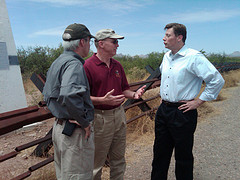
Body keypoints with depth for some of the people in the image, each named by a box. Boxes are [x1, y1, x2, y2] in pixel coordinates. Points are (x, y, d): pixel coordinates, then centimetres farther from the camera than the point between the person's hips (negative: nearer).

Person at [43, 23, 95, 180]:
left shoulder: (56, 63, 11)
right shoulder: (74, 64, -20)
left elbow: (48, 94, 19)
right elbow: (69, 95, -37)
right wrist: (84, 122, -25)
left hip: (59, 126, 10)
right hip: (75, 132, -9)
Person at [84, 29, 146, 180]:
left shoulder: (118, 65, 10)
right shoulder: (88, 66, -12)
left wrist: (134, 94, -4)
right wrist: (103, 100, -28)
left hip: (119, 115, 7)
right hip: (99, 118, -6)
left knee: (118, 159, 20)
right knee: (97, 162, 10)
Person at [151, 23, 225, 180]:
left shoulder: (194, 57, -15)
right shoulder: (167, 56, 9)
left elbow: (217, 80, -18)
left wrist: (198, 102, -15)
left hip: (182, 113, -7)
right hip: (163, 110, 7)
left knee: (183, 156, 9)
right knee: (160, 152, 18)